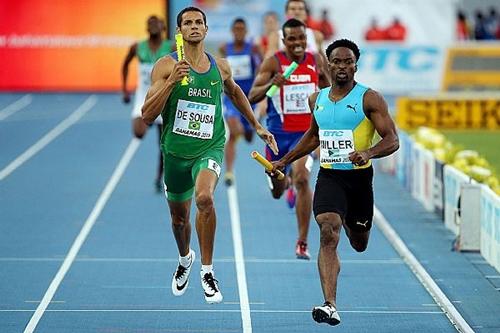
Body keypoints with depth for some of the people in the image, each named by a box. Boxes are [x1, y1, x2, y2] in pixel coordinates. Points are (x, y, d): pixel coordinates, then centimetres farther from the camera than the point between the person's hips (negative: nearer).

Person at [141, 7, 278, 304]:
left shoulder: (221, 67, 3)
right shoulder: (166, 66, -6)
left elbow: (235, 92, 27)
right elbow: (147, 115, -13)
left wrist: (257, 126, 29)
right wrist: (171, 82, -24)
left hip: (209, 148, 0)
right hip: (175, 150, 1)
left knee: (204, 197, -31)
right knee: (179, 218, 16)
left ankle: (207, 271, -17)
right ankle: (185, 259, 51)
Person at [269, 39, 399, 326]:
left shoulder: (369, 98, -7)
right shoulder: (317, 99, 8)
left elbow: (392, 140, -12)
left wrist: (368, 153, -31)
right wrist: (285, 160, 24)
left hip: (359, 177, -1)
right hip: (329, 176, 2)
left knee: (360, 244, 17)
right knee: (328, 234, -21)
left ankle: (351, 223, 58)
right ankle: (331, 306, -28)